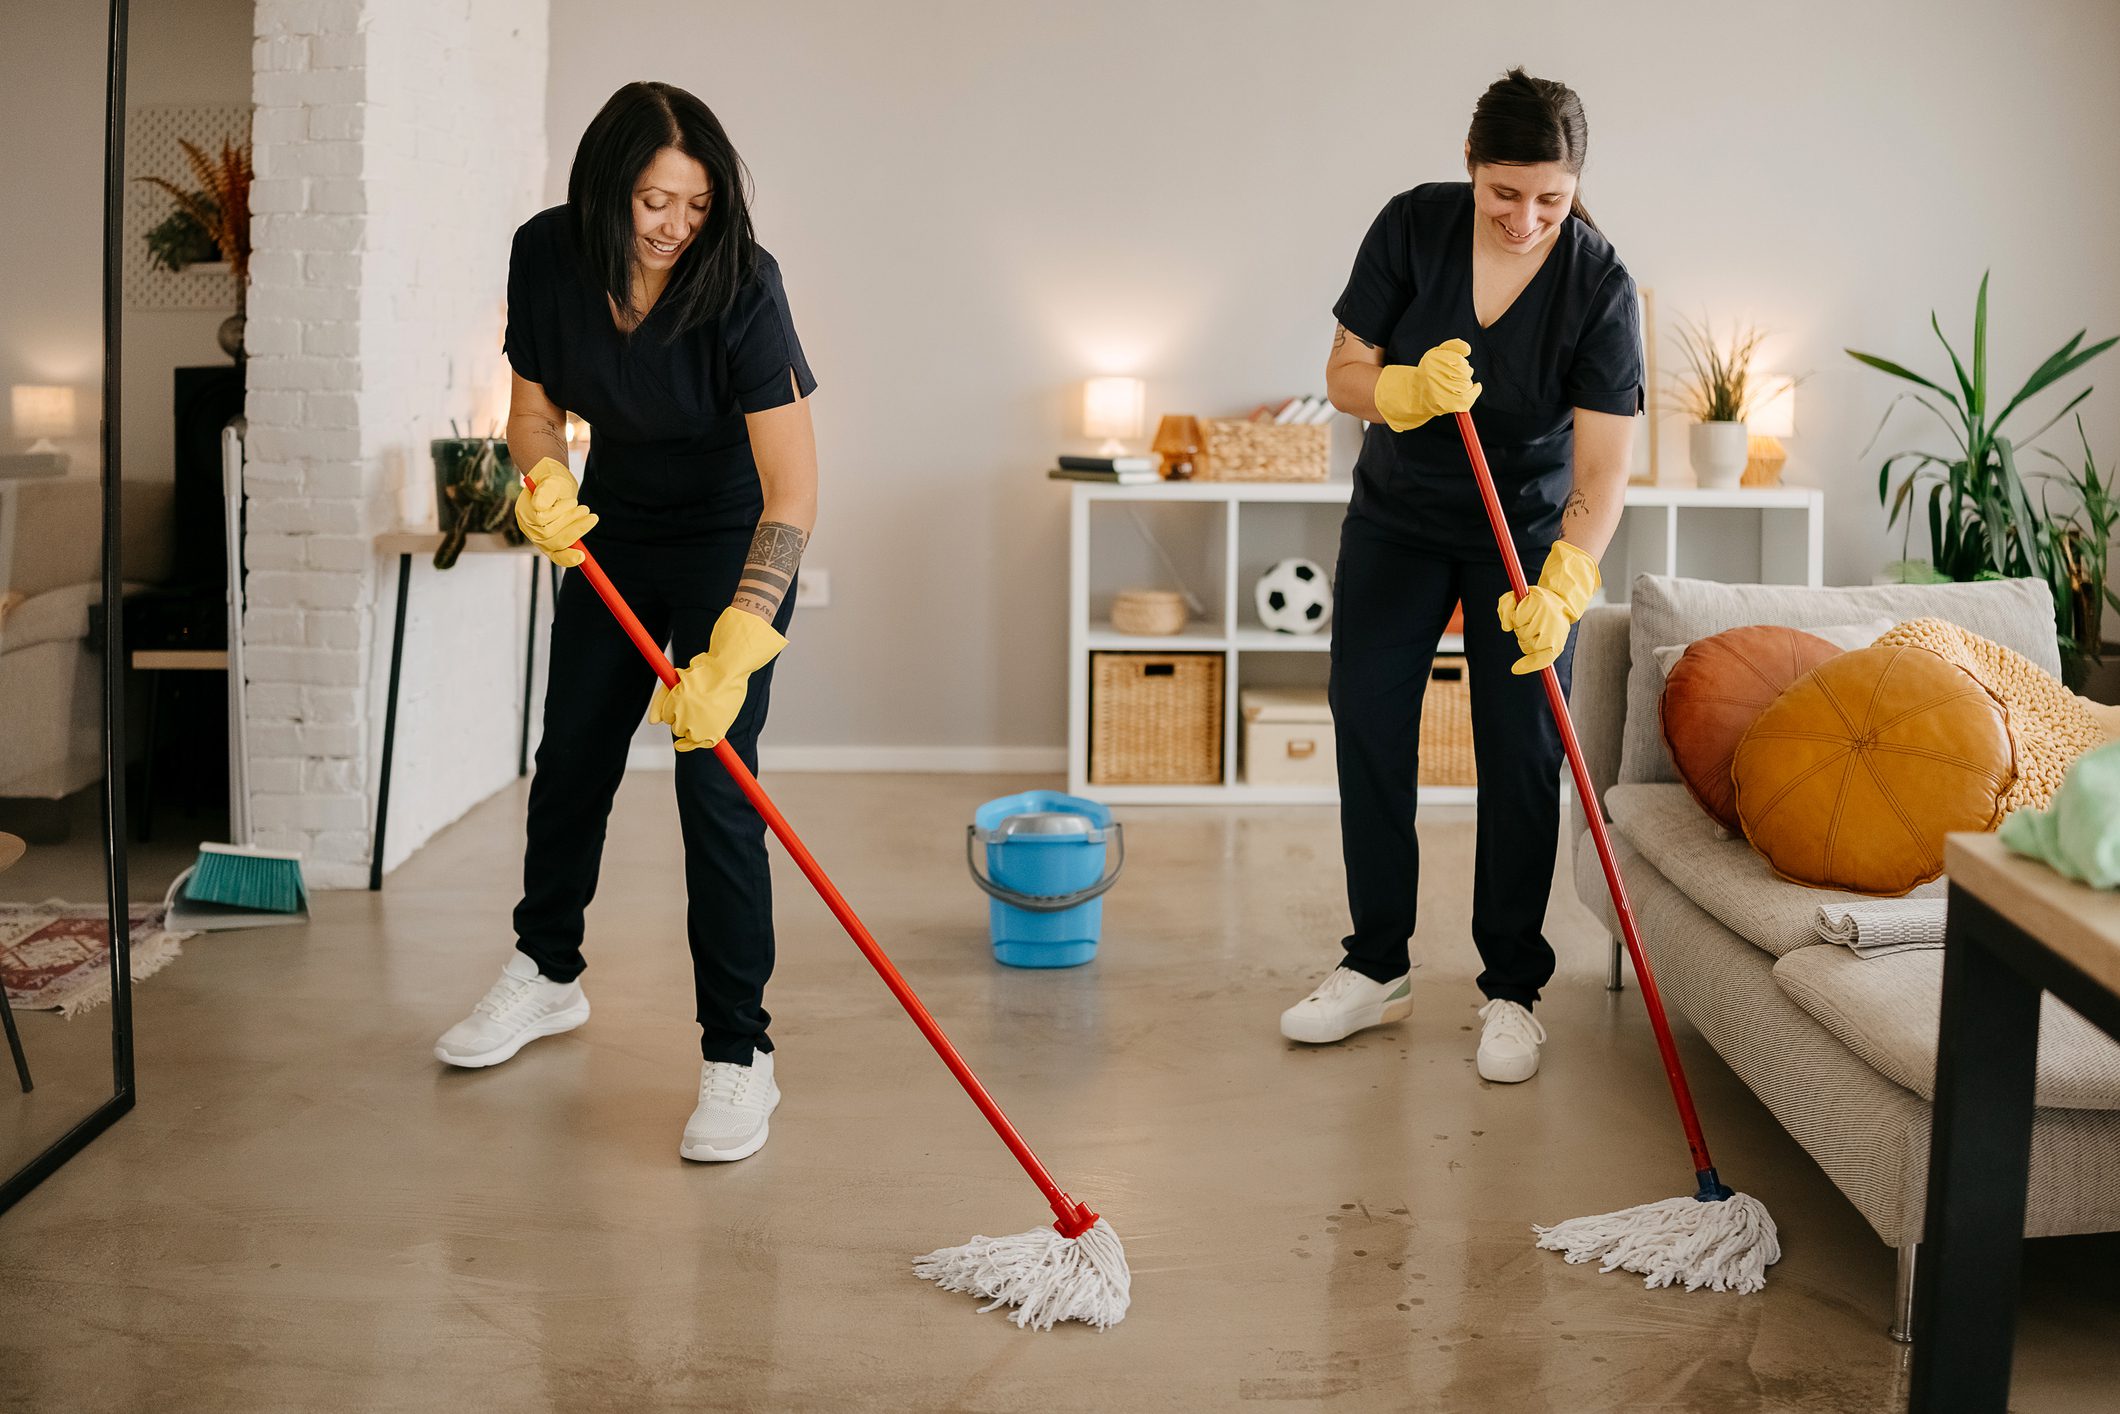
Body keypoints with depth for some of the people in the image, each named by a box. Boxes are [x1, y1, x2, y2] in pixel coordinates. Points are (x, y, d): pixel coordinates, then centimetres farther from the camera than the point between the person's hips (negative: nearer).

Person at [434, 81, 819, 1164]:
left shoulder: (740, 285, -30)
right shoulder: (548, 255, -16)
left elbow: (793, 484, -36)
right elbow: (534, 406, -2)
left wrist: (734, 648, -45)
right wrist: (545, 484, -26)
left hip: (733, 545, -5)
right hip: (613, 532, 5)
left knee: (713, 781, -13)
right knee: (570, 758, 14)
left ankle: (738, 1054, -5)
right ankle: (547, 973, 37)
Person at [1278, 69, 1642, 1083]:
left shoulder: (1599, 285, -21)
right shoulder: (1414, 226, -16)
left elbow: (1603, 468, -24)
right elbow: (1345, 374, -9)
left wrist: (1562, 586, -38)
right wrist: (1409, 391, -31)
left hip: (1527, 533, -2)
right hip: (1397, 519, 3)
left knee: (1520, 754, -5)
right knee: (1367, 729, 3)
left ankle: (1511, 990, 9)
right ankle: (1377, 969, 16)